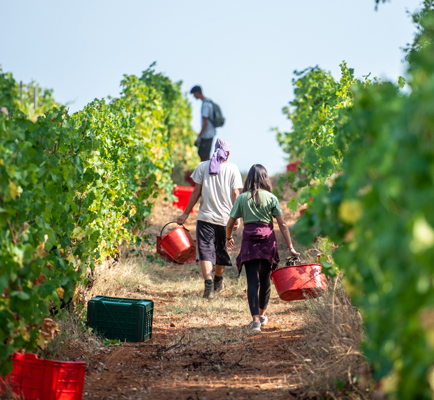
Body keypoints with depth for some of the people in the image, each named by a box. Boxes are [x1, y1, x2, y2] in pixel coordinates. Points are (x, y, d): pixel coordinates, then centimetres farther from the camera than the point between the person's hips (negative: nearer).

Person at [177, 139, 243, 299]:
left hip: (205, 216, -1)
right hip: (225, 217, 1)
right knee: (221, 250, 18)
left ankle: (208, 282, -24)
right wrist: (237, 217, -1)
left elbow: (196, 192, 0)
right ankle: (218, 282, 35)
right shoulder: (232, 168, 1)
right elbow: (235, 194, -3)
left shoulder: (203, 166, 1)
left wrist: (186, 213, 6)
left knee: (205, 250, -5)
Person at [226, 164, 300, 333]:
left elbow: (230, 224, 3)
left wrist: (228, 239, 23)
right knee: (265, 278, 18)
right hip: (268, 239, 1)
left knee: (253, 281, -3)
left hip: (249, 240, -1)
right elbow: (282, 225, -1)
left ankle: (255, 319, -16)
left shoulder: (242, 198, 0)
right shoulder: (271, 198, 0)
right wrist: (290, 247, 3)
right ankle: (262, 314, 34)